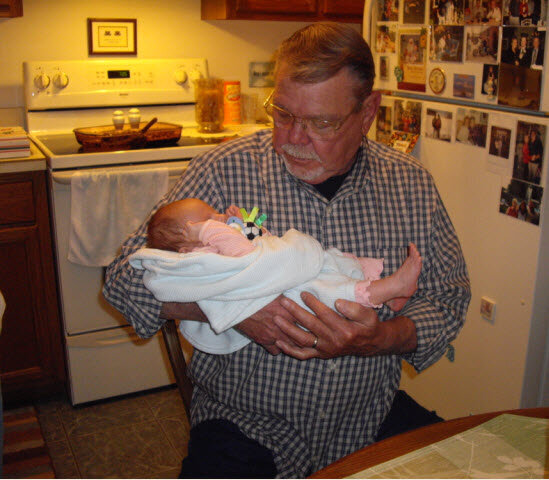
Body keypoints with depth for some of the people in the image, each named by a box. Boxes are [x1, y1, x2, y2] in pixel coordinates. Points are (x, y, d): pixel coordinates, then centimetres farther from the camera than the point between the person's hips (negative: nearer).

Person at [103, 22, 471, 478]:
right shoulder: (225, 171, -9)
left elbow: (450, 298, 3)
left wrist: (380, 339, -18)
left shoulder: (411, 183, -1)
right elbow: (126, 277, -8)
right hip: (246, 424, -3)